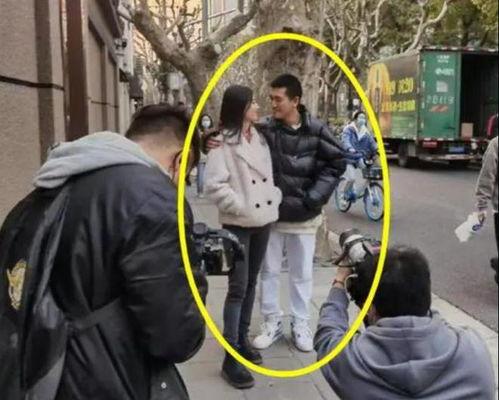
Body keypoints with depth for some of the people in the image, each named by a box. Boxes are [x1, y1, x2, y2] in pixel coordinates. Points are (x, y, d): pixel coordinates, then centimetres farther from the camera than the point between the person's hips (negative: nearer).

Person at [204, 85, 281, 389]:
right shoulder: (222, 142, -11)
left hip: (263, 221, 7)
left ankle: (243, 338, 30)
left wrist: (276, 198, 3)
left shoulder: (260, 139, 11)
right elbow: (215, 186, -18)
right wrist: (242, 208, -17)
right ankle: (231, 357, 0)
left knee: (251, 284, 15)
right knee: (238, 288, -6)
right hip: (238, 224, -7)